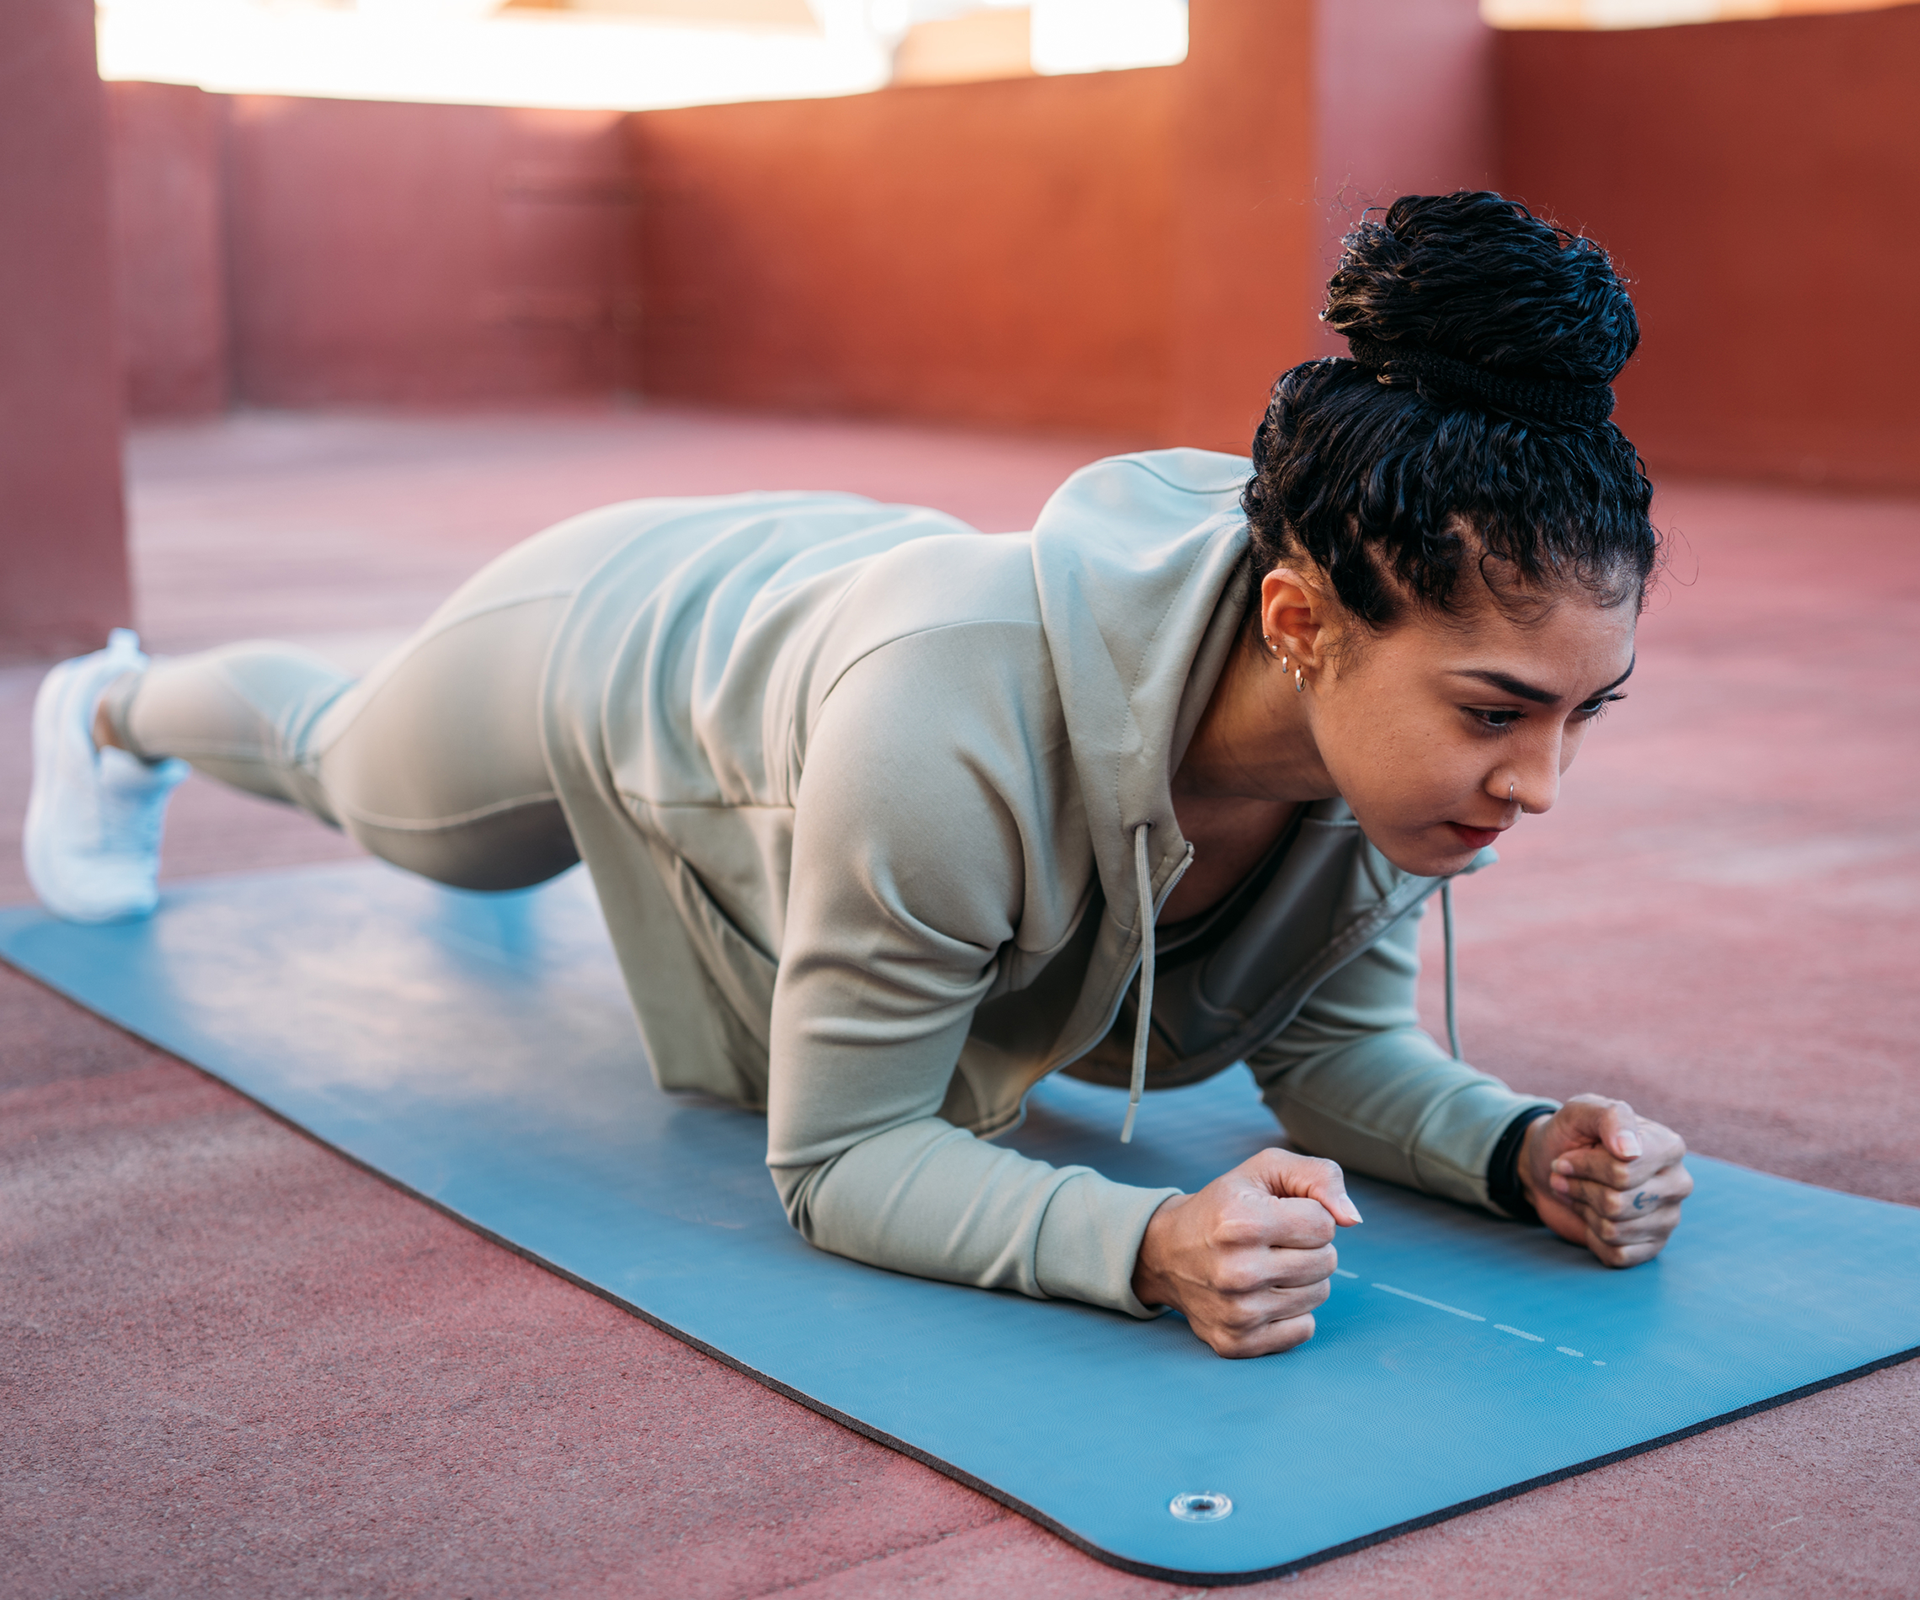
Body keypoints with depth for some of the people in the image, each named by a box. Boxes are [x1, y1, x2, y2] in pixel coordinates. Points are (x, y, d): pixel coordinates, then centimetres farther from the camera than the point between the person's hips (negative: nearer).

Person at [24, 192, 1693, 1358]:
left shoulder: (1411, 686, -33)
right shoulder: (960, 717, -51)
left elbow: (1334, 1039, -19)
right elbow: (836, 1159, -40)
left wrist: (1523, 1144, -39)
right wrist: (1147, 1244, -56)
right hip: (620, 642, -4)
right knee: (350, 764, 33)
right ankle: (115, 708, 67)